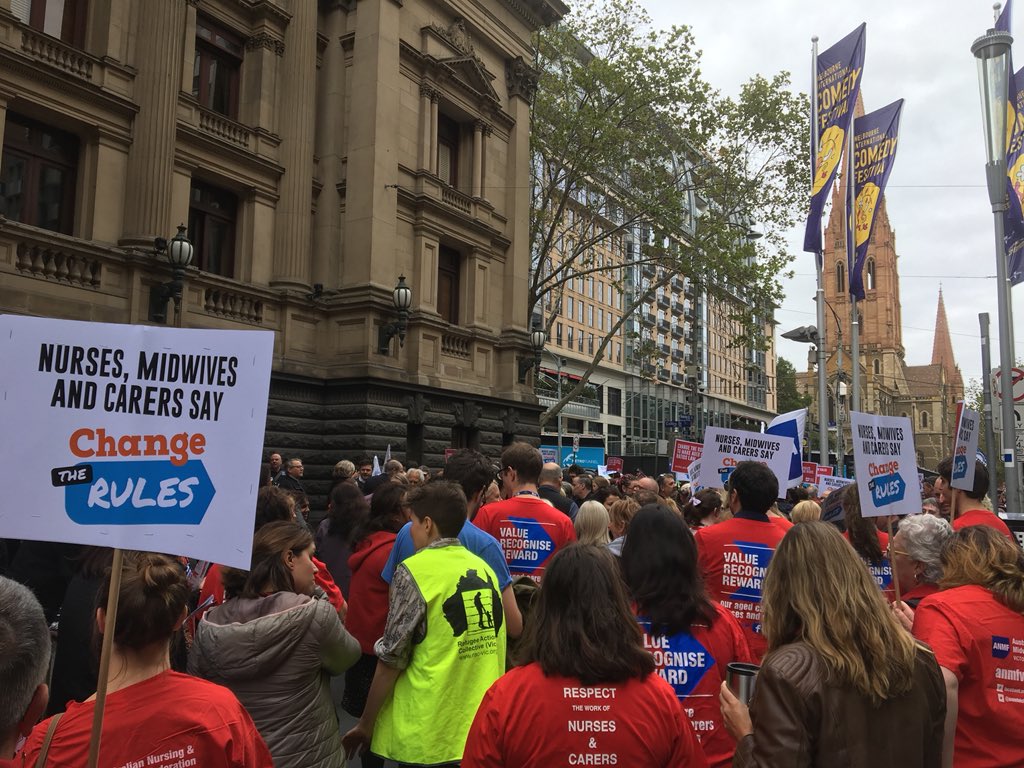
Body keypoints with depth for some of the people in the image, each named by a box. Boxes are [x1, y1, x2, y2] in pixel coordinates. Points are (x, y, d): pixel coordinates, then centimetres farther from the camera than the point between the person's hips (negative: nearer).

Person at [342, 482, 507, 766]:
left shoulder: (415, 571, -13)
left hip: (427, 734, -6)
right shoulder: (484, 569, 4)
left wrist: (365, 725, 0)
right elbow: (491, 644, 9)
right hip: (481, 726, 6)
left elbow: (391, 660, -12)